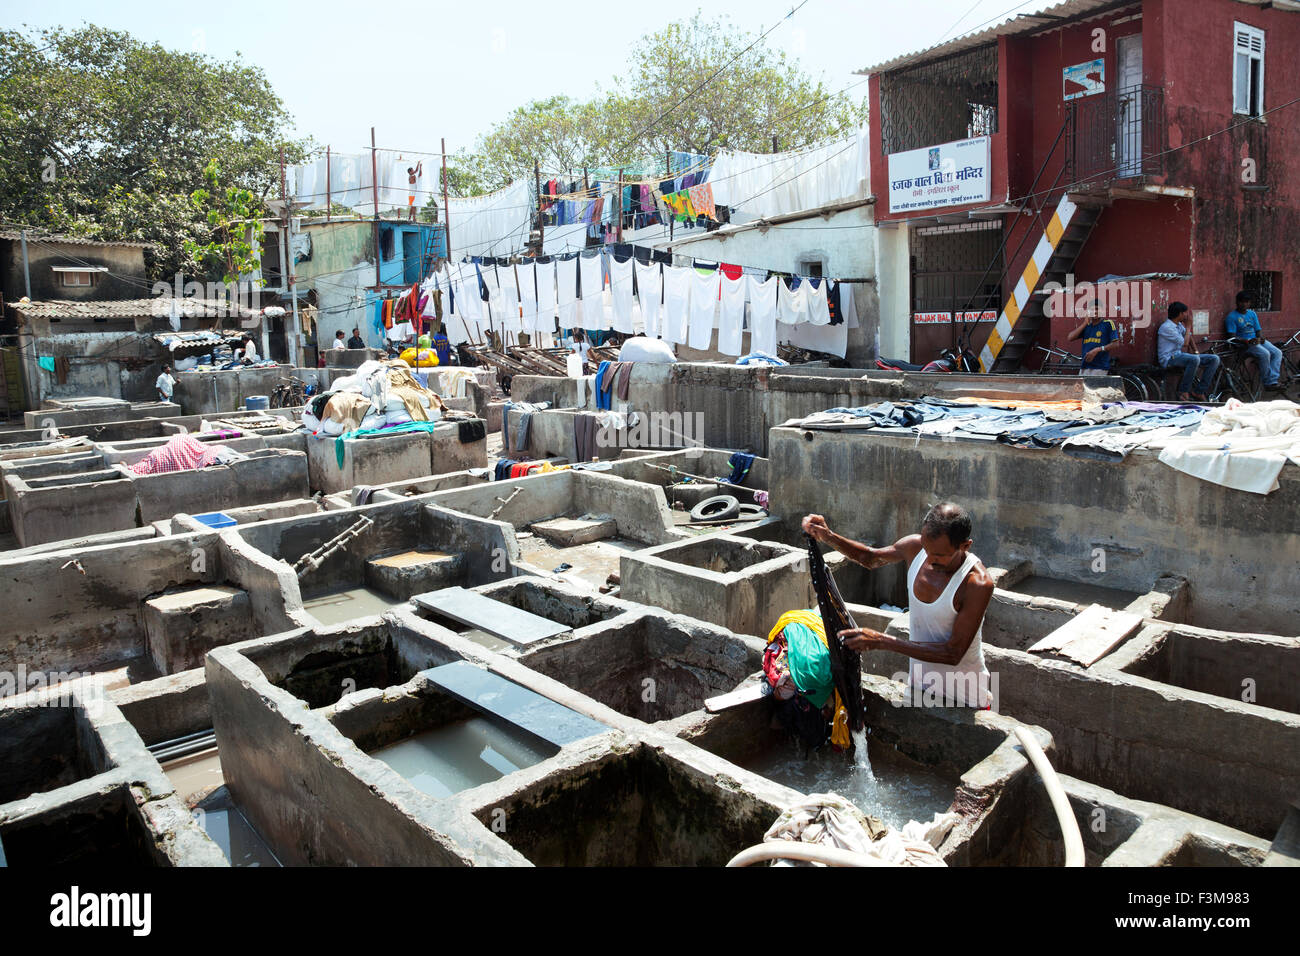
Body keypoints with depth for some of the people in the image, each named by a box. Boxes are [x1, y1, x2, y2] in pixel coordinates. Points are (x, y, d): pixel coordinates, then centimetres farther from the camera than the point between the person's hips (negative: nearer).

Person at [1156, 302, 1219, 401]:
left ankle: (1199, 392, -2)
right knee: (1194, 359, -38)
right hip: (1169, 359, -9)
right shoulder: (1166, 327, -15)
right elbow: (1185, 343, -15)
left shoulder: (1179, 325, 13)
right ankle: (1183, 392, -22)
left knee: (1214, 359, -4)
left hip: (1180, 355, 9)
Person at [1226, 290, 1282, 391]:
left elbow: (1258, 330, 16)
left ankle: (1272, 381, -19)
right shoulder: (1232, 316, -5)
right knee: (1265, 354, -29)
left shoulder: (1252, 314, 15)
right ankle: (1268, 382, -20)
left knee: (1277, 352, -14)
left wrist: (1260, 337, -8)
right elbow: (1232, 337, -12)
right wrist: (1248, 341, -24)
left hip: (1257, 340, 7)